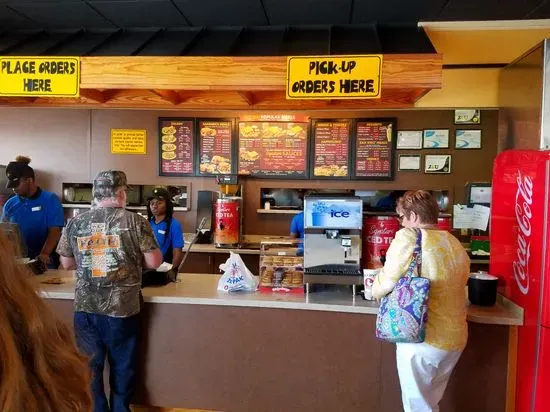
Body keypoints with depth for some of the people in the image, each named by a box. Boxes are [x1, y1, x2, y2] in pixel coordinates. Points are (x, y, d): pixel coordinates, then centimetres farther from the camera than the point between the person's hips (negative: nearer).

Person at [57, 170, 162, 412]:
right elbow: (154, 262, -10)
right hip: (122, 308, -2)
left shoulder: (75, 223, -1)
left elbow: (67, 263, 8)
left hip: (84, 308, 3)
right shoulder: (136, 222, -10)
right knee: (122, 366, 16)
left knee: (89, 366, 17)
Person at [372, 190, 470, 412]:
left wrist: (376, 290, 9)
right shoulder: (456, 244, 6)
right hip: (455, 338, 7)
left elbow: (384, 284, -13)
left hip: (423, 339, -7)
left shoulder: (408, 238, -15)